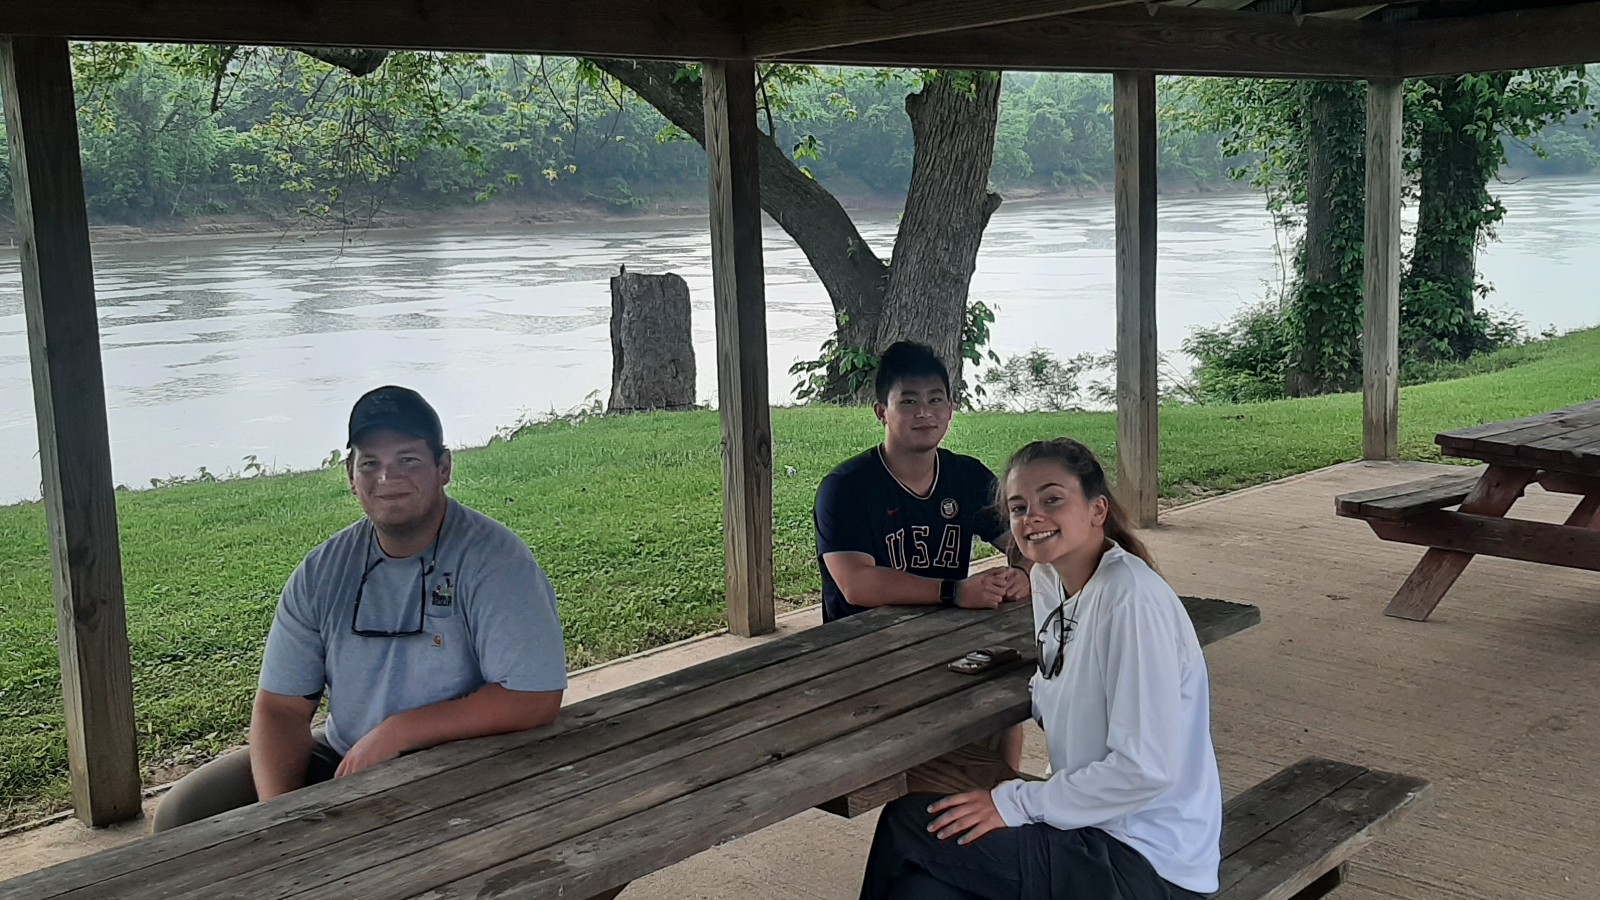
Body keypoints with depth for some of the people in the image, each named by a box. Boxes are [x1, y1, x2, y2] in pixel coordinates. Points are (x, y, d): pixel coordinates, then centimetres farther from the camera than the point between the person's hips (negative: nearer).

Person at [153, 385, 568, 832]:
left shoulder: (494, 560, -14)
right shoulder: (323, 572, 3)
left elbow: (534, 699, -22)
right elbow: (280, 706, 2)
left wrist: (394, 732, -20)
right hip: (342, 759, 6)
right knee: (183, 813, -4)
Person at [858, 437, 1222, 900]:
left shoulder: (1133, 601, -22)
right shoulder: (1049, 580, 6)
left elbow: (1146, 770, -25)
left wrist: (1015, 804, -18)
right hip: (1093, 834, 7)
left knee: (905, 824, -11)